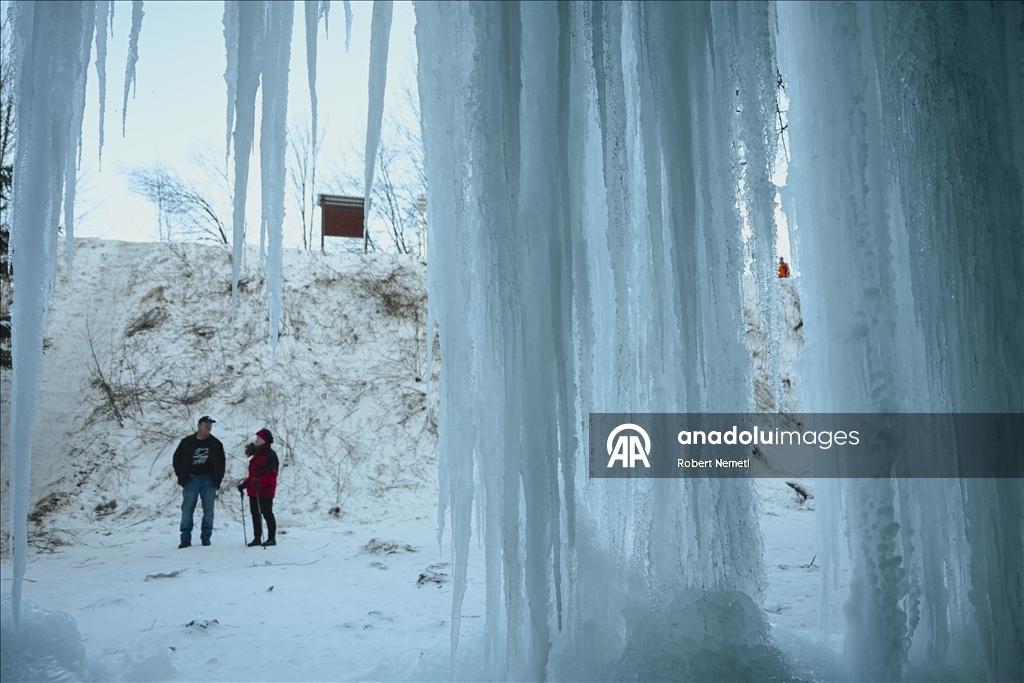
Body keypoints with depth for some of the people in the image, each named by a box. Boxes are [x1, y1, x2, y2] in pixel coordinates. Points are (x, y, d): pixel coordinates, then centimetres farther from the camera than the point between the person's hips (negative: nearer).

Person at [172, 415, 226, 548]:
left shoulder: (216, 444, 8)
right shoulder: (187, 442, 4)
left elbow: (221, 463, 12)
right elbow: (177, 459, 9)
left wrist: (218, 479, 3)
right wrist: (181, 477, 1)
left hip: (209, 480, 1)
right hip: (191, 479, -1)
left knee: (208, 510, 2)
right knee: (187, 510, -2)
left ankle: (206, 536, 11)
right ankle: (186, 538, 3)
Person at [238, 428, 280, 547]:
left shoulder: (270, 455, -12)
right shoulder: (257, 454, 18)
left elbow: (271, 474, -21)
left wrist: (260, 482, -34)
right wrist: (245, 484, 20)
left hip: (265, 491, -9)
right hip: (254, 491, 10)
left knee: (267, 514, -3)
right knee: (255, 514, 12)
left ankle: (271, 538, 3)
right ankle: (257, 538, 20)